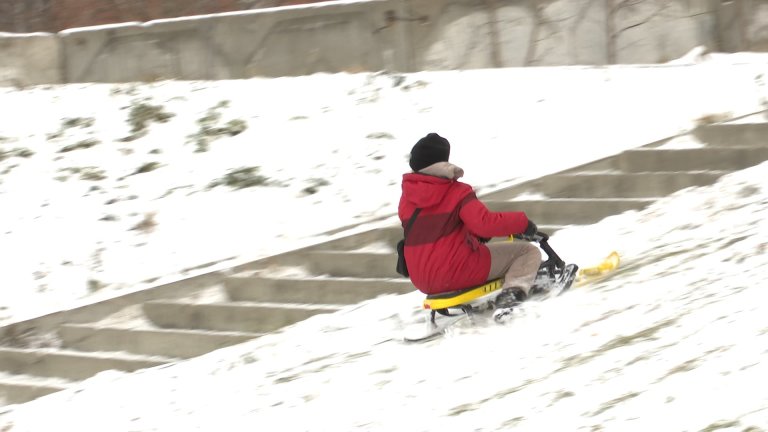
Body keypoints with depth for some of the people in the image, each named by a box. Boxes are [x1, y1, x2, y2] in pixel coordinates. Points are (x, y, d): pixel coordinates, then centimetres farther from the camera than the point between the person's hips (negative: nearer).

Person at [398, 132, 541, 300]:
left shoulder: (406, 198, 8)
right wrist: (522, 222, -11)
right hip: (459, 272, -7)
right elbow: (485, 223, -24)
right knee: (529, 251, 2)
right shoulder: (457, 193, -10)